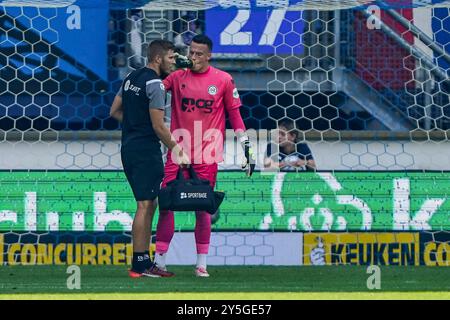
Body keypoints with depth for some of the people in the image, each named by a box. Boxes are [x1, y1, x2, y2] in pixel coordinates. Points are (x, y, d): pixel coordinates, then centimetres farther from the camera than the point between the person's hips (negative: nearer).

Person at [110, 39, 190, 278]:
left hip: (129, 149, 10)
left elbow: (115, 111, 20)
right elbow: (158, 126, -16)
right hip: (146, 151, -10)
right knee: (145, 205, -8)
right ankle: (139, 264, -10)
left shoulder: (131, 78, 14)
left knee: (149, 204, 14)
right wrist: (177, 151, -7)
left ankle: (144, 262, 15)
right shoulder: (155, 84, -14)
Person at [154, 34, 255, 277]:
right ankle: (159, 261, 4)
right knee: (166, 204, -2)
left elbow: (234, 114, 8)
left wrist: (246, 147, 4)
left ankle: (201, 263, 11)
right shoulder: (177, 77, 6)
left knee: (203, 209, 3)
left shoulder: (223, 80, 3)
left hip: (206, 157, -1)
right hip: (178, 154, 1)